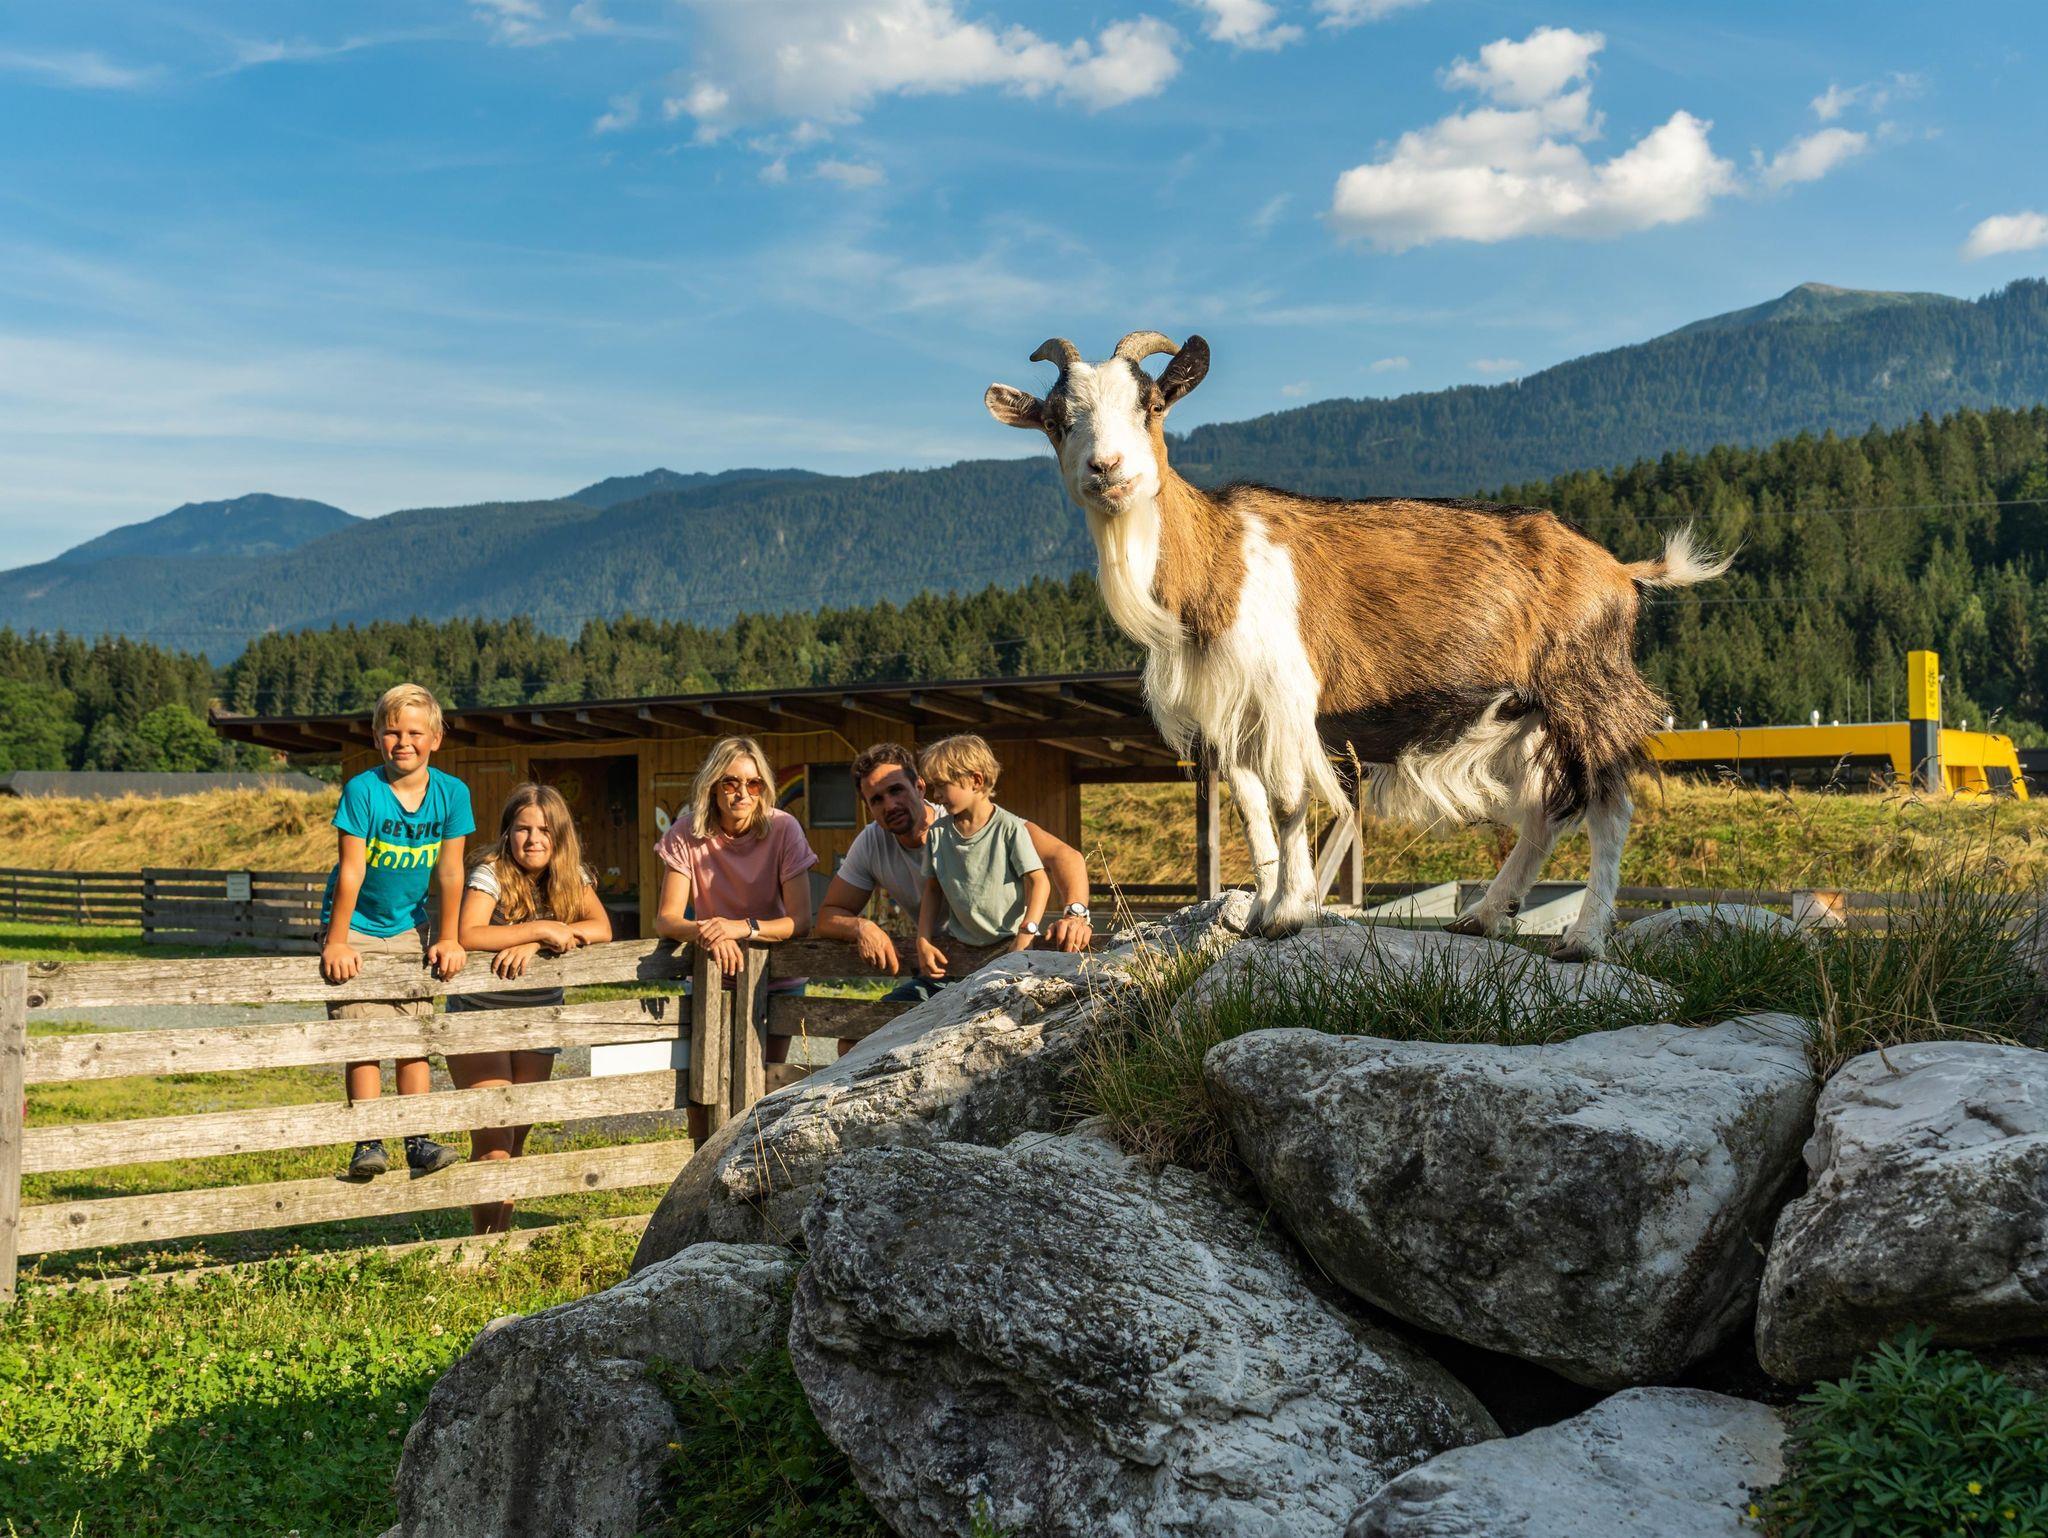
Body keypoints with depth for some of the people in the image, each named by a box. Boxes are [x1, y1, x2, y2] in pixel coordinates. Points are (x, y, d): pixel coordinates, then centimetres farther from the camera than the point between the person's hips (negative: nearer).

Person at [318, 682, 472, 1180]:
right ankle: (368, 1143, -8)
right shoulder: (362, 791, -17)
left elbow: (449, 870, -5)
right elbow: (351, 870, -19)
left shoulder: (451, 793, -8)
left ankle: (417, 1142, 3)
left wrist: (448, 938, -4)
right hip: (357, 930, -3)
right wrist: (337, 942, -19)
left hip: (409, 929, 3)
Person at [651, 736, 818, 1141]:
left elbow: (800, 920, -19)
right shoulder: (687, 834, -13)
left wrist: (744, 927, -37)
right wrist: (706, 933, -38)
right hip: (712, 974, 1)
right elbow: (666, 920, -16)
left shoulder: (783, 830, -16)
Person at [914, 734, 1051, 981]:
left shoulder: (1009, 827, -7)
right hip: (960, 947, 4)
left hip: (1009, 942, -4)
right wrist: (923, 942, 4)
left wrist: (1025, 935, -18)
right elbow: (932, 891, 15)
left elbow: (1038, 882, -8)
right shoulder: (938, 834, 7)